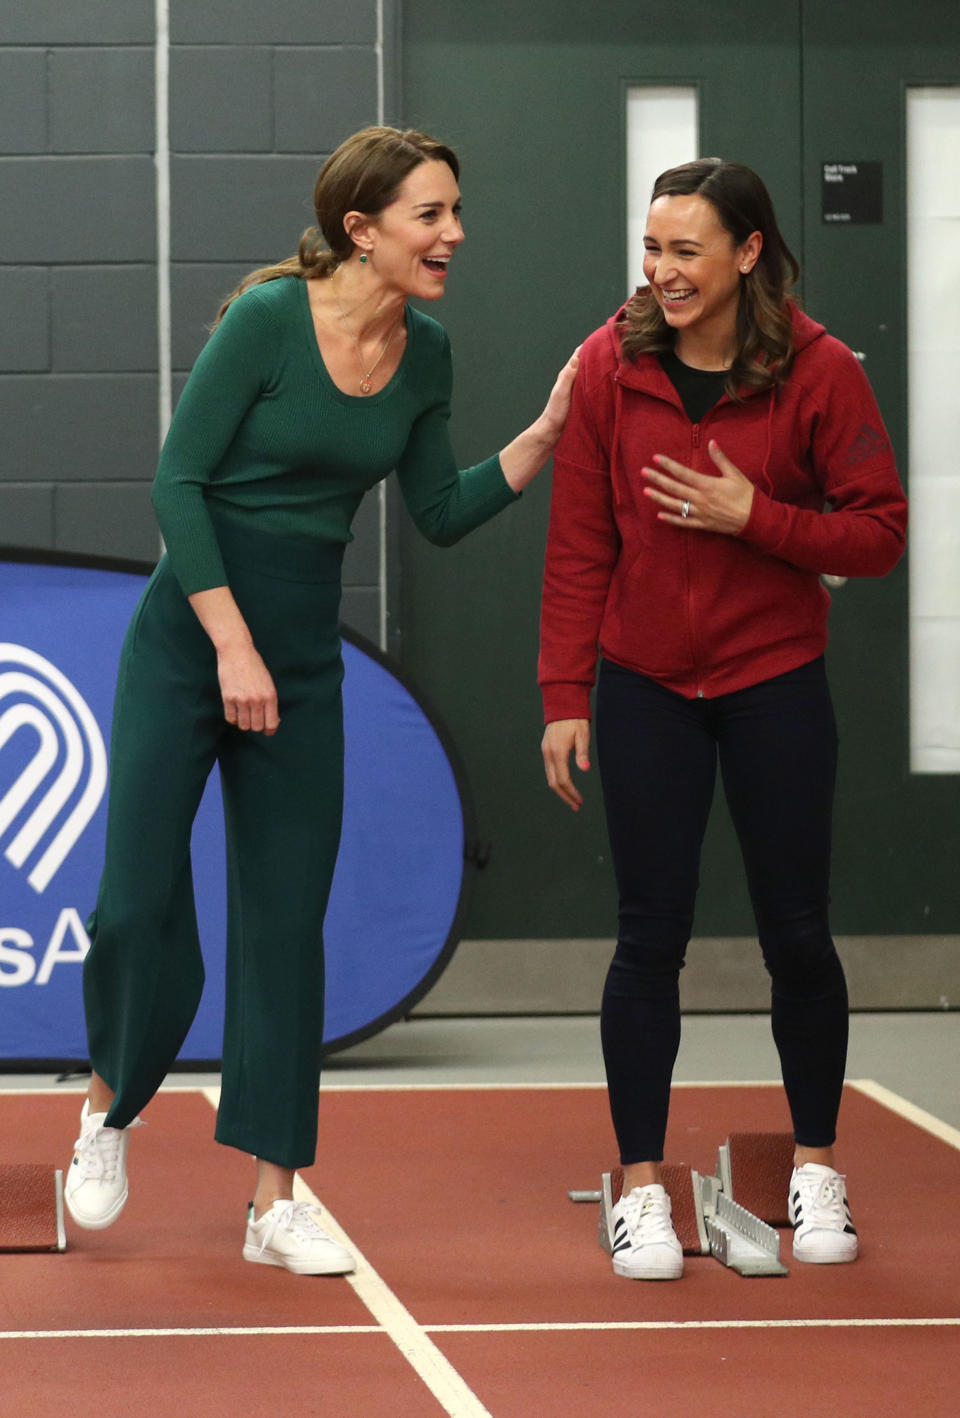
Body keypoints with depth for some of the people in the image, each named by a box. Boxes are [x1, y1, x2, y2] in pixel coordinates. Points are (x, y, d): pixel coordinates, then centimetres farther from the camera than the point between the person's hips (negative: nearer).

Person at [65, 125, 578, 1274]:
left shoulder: (424, 356, 2)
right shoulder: (268, 318, -15)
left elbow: (440, 514, 10)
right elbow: (178, 482, -14)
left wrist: (546, 434, -1)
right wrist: (234, 645, -16)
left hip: (303, 657, 5)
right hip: (188, 635, -5)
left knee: (287, 924, 3)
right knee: (139, 904, -6)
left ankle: (275, 1200, 8)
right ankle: (110, 1106, 23)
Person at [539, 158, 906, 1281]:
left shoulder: (818, 370, -10)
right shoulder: (610, 366, -6)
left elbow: (878, 535, -8)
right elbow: (578, 547, -2)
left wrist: (755, 516, -21)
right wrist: (565, 697, -4)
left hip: (775, 683, 0)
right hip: (645, 690, 0)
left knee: (796, 933, 6)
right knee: (651, 937, 2)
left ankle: (816, 1170, 23)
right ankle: (640, 1187, 11)